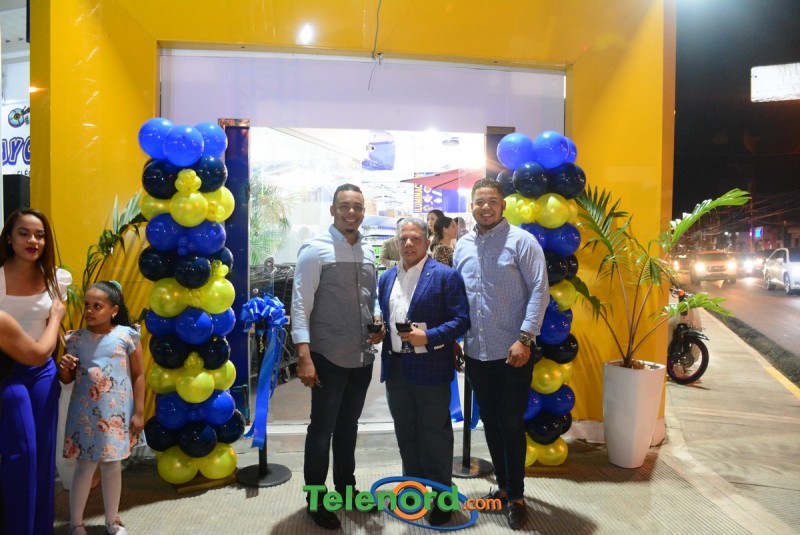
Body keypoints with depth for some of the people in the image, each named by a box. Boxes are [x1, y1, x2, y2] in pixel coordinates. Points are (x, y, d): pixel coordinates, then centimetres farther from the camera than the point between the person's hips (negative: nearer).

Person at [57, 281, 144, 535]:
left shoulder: (127, 336, -8)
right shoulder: (76, 339, -1)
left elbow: (138, 376, -4)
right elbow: (68, 379, 8)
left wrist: (139, 412, -5)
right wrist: (64, 368, -16)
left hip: (117, 413, -1)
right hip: (85, 414, 1)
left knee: (113, 465, 11)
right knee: (85, 466, 8)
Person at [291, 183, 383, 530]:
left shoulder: (369, 252, 8)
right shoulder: (315, 249, -11)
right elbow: (300, 304, -15)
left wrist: (378, 321, -3)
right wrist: (304, 356, -21)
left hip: (362, 357, 6)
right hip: (328, 357, -6)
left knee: (348, 426, 20)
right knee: (322, 428, 6)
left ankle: (345, 488, 38)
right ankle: (316, 500, 25)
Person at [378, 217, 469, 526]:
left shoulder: (446, 276, -7)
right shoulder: (387, 278, 12)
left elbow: (461, 319, -11)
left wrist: (428, 337, -21)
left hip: (430, 368, -6)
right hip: (395, 367, 6)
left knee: (435, 434, 5)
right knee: (405, 434, 17)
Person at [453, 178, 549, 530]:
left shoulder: (521, 241, -7)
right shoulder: (462, 246, 8)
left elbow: (539, 291, -12)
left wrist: (525, 338, -19)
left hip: (513, 352, -5)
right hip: (476, 353, 5)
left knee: (511, 425, 4)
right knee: (490, 423, 16)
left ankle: (516, 495, 23)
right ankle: (503, 484, 34)